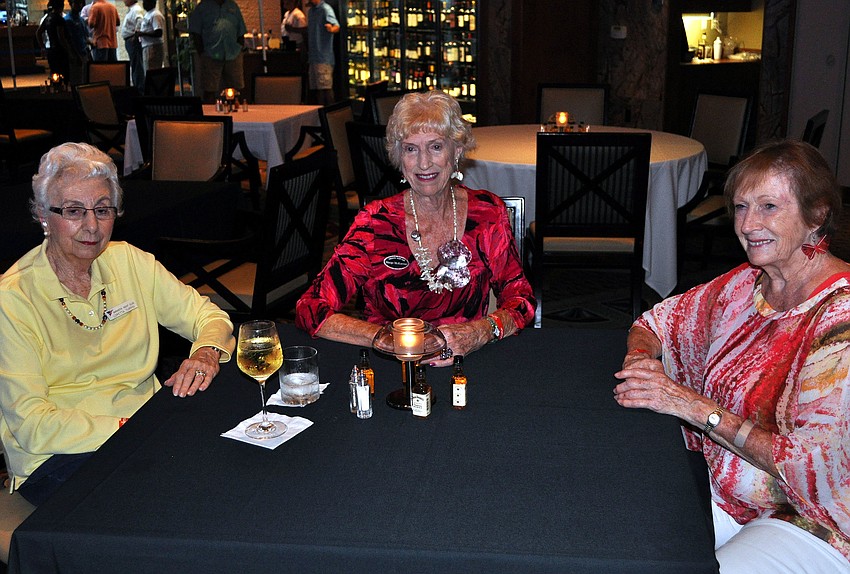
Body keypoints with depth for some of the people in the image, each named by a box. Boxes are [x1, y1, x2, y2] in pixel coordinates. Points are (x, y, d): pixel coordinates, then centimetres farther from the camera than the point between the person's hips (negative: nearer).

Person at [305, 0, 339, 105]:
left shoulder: (325, 9, -10)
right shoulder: (312, 10, 17)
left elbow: (336, 26, -25)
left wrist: (331, 29, -46)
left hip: (324, 58, -9)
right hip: (313, 57, 9)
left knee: (325, 88, -10)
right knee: (314, 89, 10)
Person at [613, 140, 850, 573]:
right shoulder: (746, 284, 1)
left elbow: (813, 463, -24)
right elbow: (658, 320, 14)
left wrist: (698, 408, -25)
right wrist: (640, 359, -9)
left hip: (812, 524, -6)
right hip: (722, 490, 6)